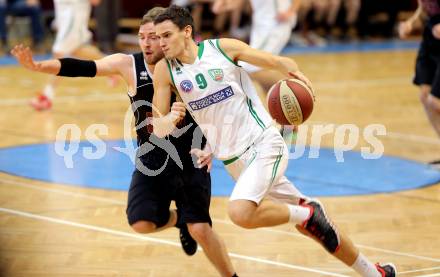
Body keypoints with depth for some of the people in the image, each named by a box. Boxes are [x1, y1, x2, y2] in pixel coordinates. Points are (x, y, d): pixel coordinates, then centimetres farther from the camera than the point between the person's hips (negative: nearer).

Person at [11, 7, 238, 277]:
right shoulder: (128, 64, -10)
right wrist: (37, 66, -32)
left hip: (190, 161, -2)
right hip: (152, 162, 2)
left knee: (200, 229, -9)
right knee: (142, 223, -13)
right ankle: (177, 219, 22)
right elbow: (81, 68, -19)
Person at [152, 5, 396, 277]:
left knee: (240, 213, -30)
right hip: (234, 160, 4)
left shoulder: (223, 48, -6)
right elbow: (158, 129, 1)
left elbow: (277, 61, 0)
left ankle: (308, 212, -6)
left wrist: (295, 74, -22)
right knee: (316, 227, 10)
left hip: (264, 145, -4)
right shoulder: (165, 70, 1)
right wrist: (169, 120, -22)